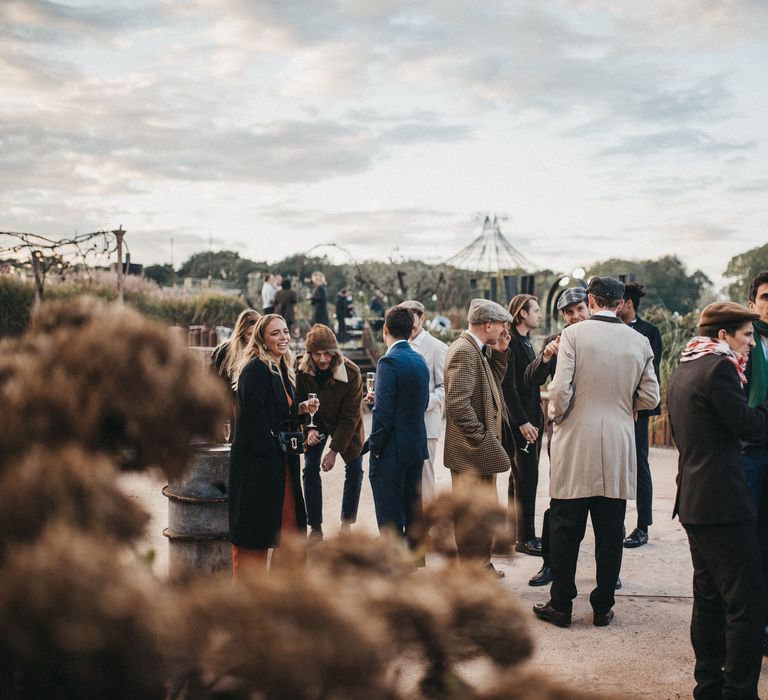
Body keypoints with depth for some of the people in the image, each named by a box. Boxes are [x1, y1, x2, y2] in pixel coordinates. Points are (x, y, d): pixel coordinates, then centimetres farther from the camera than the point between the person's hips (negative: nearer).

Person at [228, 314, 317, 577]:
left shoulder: (282, 370, 14)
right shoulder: (255, 369, -16)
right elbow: (255, 417, -20)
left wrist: (301, 408, 4)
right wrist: (271, 449, -15)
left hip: (279, 460, 9)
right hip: (257, 463, -9)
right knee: (252, 535, -2)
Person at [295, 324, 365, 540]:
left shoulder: (351, 373, -30)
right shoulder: (301, 371, -23)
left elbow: (349, 416, -24)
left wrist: (334, 450, -26)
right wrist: (308, 429, -27)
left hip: (346, 425, -1)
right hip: (315, 423, 1)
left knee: (354, 469, -2)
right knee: (310, 469, -6)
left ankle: (347, 524, 13)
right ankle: (315, 527, 3)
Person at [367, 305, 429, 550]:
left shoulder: (389, 361, -16)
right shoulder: (420, 360, 8)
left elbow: (383, 411, -20)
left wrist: (375, 446, -10)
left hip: (392, 450, -8)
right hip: (417, 446, 8)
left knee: (390, 519, -1)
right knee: (413, 513, 17)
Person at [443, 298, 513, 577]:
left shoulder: (478, 351, 12)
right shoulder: (463, 351, -19)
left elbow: (494, 381, 20)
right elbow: (458, 403, -25)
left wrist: (499, 352, 9)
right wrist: (480, 439, -21)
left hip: (482, 449, 11)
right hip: (472, 450, -11)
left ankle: (483, 567, 33)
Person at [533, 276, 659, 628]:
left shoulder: (573, 333, -8)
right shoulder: (639, 341, 2)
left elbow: (561, 390, -14)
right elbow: (650, 397, 3)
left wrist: (557, 415, 5)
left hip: (575, 444, -2)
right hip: (619, 451, 3)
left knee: (565, 529, 7)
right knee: (610, 532, 10)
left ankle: (561, 605, 13)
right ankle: (603, 608, 16)